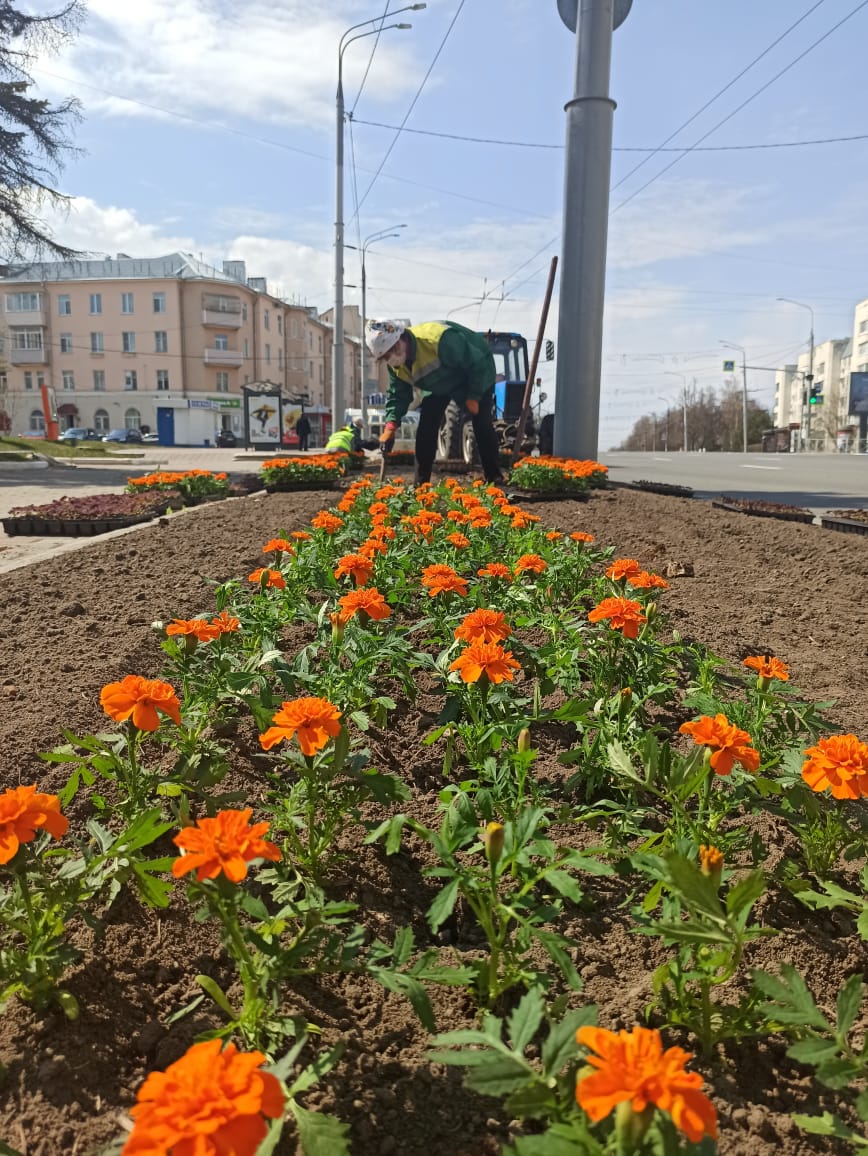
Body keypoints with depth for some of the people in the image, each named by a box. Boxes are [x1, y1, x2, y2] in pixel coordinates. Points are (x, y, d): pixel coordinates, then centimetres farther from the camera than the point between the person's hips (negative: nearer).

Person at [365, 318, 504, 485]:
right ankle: (421, 482, 2)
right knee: (426, 427, -5)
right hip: (441, 383, 6)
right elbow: (398, 394, -10)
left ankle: (494, 479, 0)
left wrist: (473, 398, -29)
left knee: (482, 426, -13)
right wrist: (390, 426, -25)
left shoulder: (439, 340, -42)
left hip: (478, 375, -6)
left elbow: (479, 363, -33)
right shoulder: (396, 364, -18)